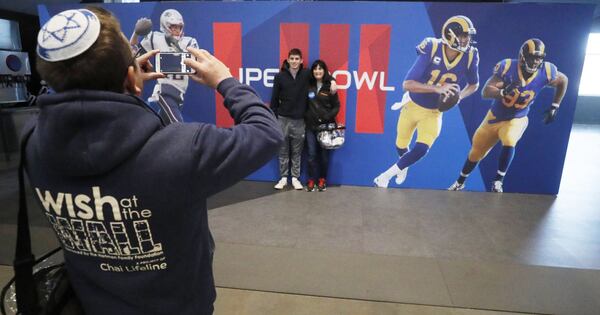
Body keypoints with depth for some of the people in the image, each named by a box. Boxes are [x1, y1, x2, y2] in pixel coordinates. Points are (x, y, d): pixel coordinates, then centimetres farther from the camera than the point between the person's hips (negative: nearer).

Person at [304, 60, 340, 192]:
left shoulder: (329, 87, -2)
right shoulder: (308, 86, 4)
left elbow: (336, 106, -1)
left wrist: (327, 117, -13)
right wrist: (305, 117, -5)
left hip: (326, 125, -1)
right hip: (310, 125, 2)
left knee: (324, 154, 6)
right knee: (312, 154, 4)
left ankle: (322, 179, 20)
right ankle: (311, 179, 15)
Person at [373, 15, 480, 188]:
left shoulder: (470, 57, -15)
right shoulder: (431, 50, -25)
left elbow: (474, 84, 5)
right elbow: (407, 84, -31)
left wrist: (460, 96, -16)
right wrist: (437, 88, -39)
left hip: (433, 112, 2)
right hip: (413, 106, -1)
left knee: (421, 150, -15)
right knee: (401, 146, 16)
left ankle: (386, 175, 6)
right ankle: (404, 166, 53)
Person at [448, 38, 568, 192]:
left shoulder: (546, 72, -16)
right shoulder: (507, 67, -23)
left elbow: (563, 80, 6)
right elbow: (486, 92, -27)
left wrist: (554, 107, 4)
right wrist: (503, 92, -47)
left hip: (517, 119, 0)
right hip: (495, 116, 0)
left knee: (509, 141, -32)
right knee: (476, 151, 12)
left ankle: (498, 181, -11)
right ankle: (460, 182, 34)